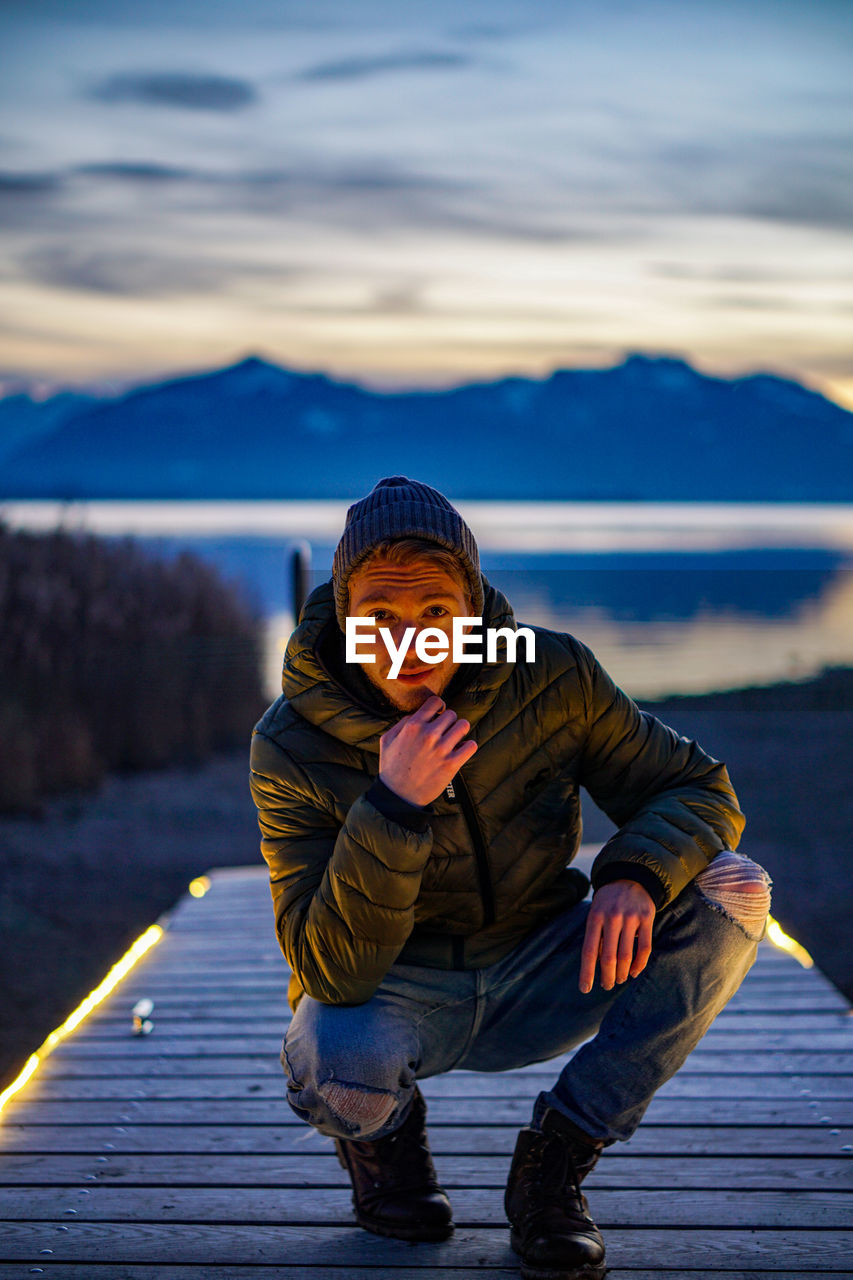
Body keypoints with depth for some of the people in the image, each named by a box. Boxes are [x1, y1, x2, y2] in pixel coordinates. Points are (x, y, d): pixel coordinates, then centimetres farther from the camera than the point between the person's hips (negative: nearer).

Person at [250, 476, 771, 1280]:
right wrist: (394, 802, -39)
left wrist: (636, 875, -29)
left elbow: (700, 789, -5)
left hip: (533, 986, 3)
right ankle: (381, 1133, 3)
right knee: (339, 1066, -39)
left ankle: (554, 1160, -9)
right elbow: (332, 972, -25)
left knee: (731, 892, -19)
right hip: (393, 996, -3)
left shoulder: (553, 678, -13)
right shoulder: (293, 748, -19)